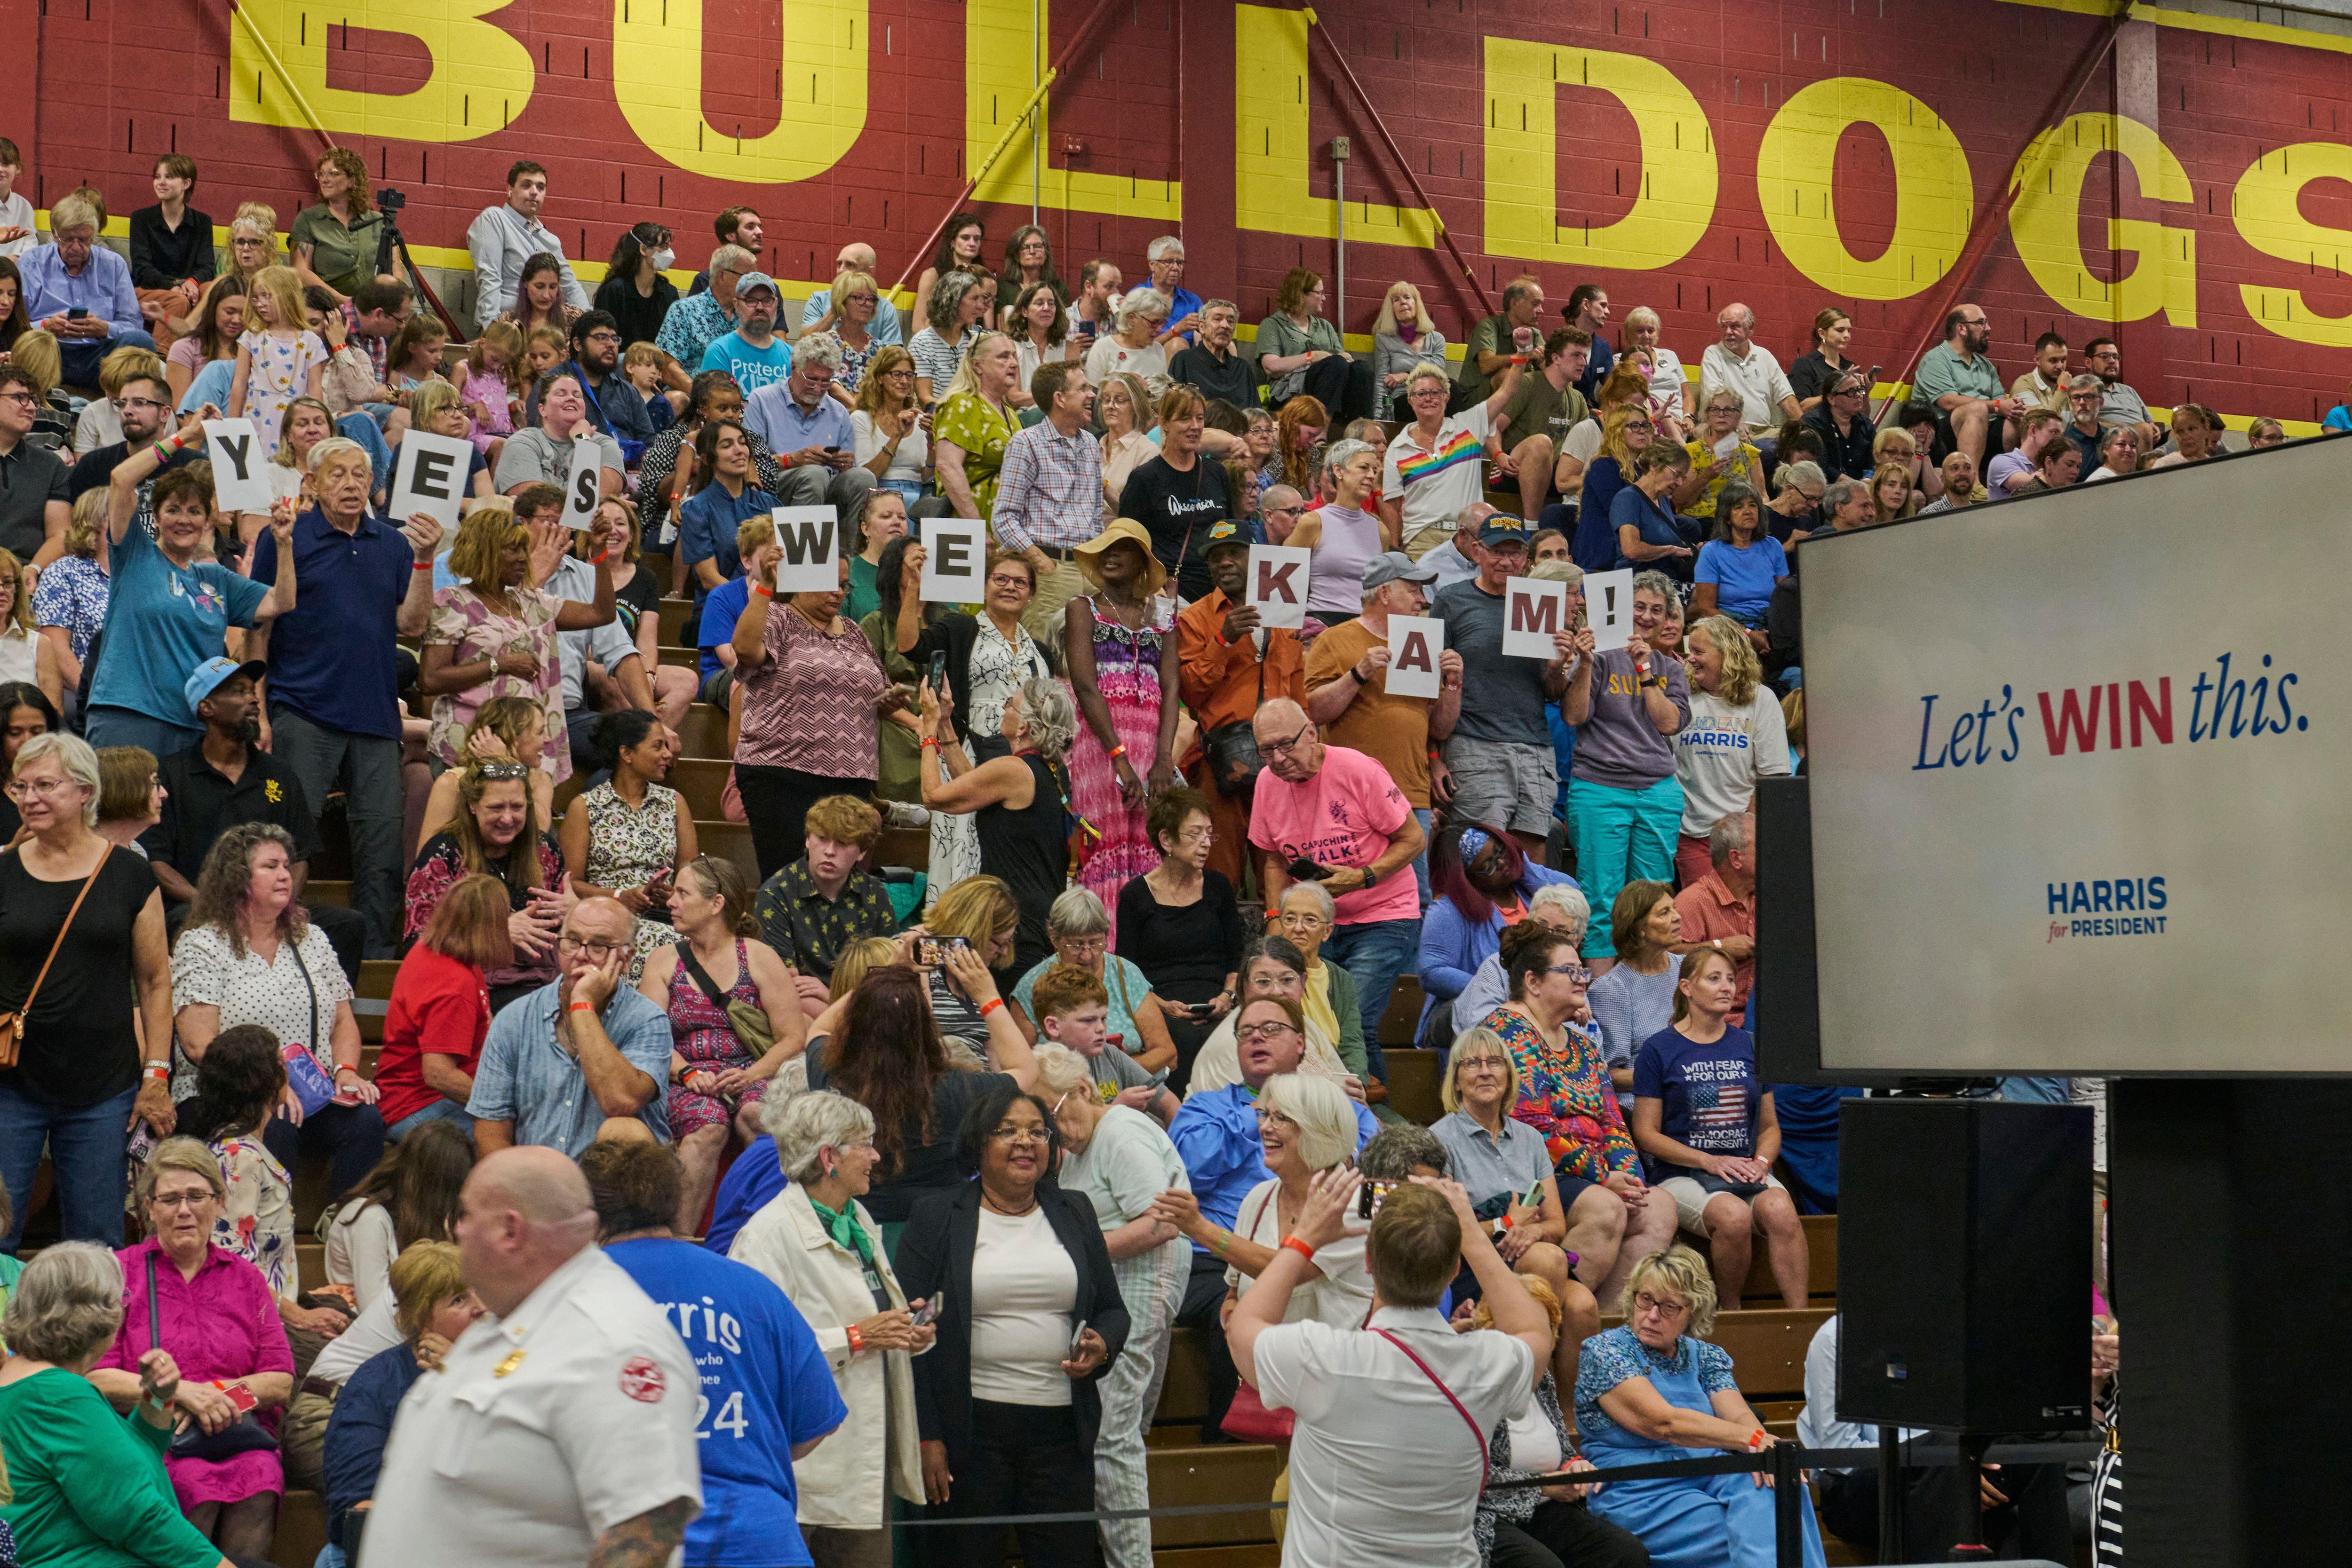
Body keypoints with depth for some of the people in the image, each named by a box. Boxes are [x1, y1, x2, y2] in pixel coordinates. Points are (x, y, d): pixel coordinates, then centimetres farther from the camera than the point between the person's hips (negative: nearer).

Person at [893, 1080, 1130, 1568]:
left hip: (1062, 1428, 3)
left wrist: (1102, 1346, -5)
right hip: (971, 1427, -3)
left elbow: (1112, 1310, 19)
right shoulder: (937, 1217, 3)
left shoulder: (1074, 1214, 13)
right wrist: (925, 1437, -7)